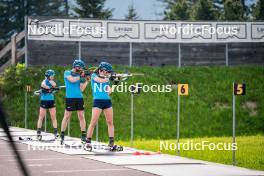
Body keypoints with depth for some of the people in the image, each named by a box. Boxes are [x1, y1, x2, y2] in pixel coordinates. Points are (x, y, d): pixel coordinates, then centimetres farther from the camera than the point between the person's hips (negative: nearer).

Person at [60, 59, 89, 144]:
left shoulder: (79, 75, 12)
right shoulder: (67, 73, 2)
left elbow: (81, 89, 8)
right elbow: (72, 80, -17)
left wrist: (86, 81, -2)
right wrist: (81, 76, -9)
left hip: (79, 97, 4)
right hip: (70, 98, -4)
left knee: (81, 116, 1)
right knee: (67, 116, -1)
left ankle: (83, 135, 3)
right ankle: (62, 135, 6)